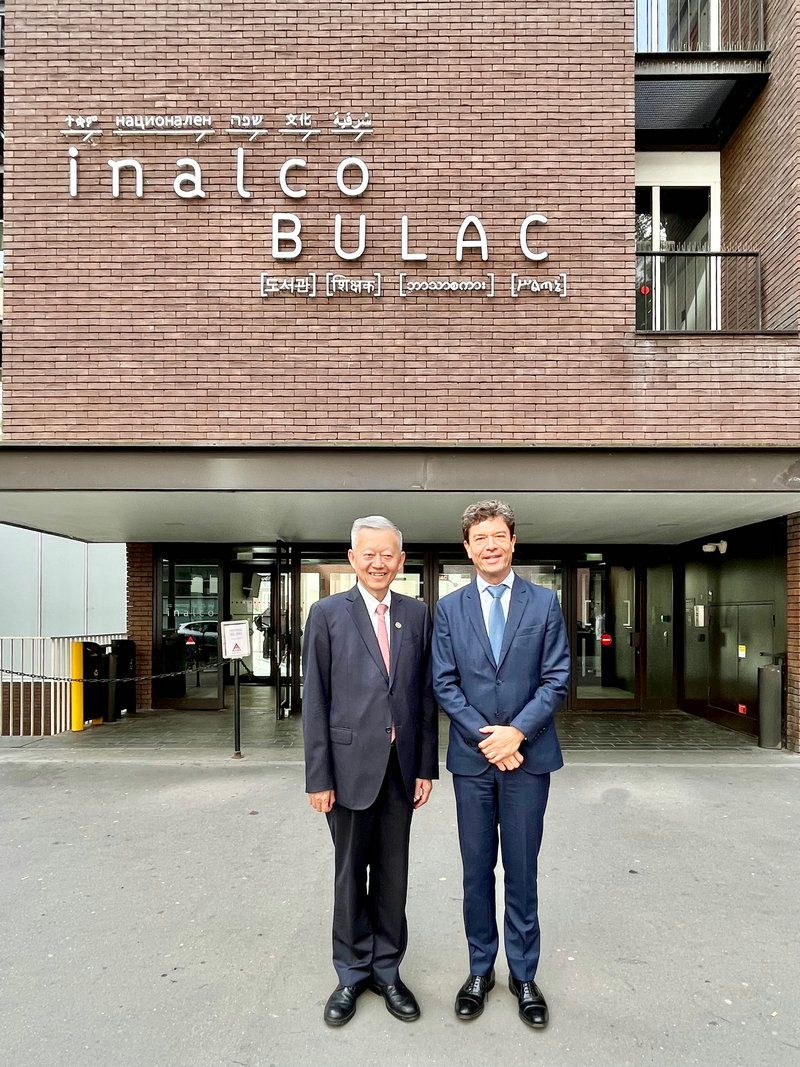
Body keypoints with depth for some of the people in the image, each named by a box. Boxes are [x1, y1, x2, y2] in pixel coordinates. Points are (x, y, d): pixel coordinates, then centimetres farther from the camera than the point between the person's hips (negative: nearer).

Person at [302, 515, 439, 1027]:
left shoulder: (417, 614, 4)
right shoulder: (327, 614, -4)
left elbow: (426, 695, 6)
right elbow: (315, 701, -5)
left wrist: (426, 766, 3)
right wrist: (319, 776, -7)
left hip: (401, 765, 2)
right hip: (351, 764, -2)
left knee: (393, 872, 13)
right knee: (350, 873, 12)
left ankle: (387, 970, 32)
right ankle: (352, 972, 31)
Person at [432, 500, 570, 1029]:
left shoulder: (544, 602, 0)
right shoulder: (449, 608, 2)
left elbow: (557, 677, -3)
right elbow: (444, 683, -1)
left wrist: (518, 731, -13)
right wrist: (484, 736, -11)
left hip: (528, 753, -1)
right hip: (472, 757, 1)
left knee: (522, 869, 10)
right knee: (477, 869, 12)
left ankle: (524, 974, 27)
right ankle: (480, 969, 30)